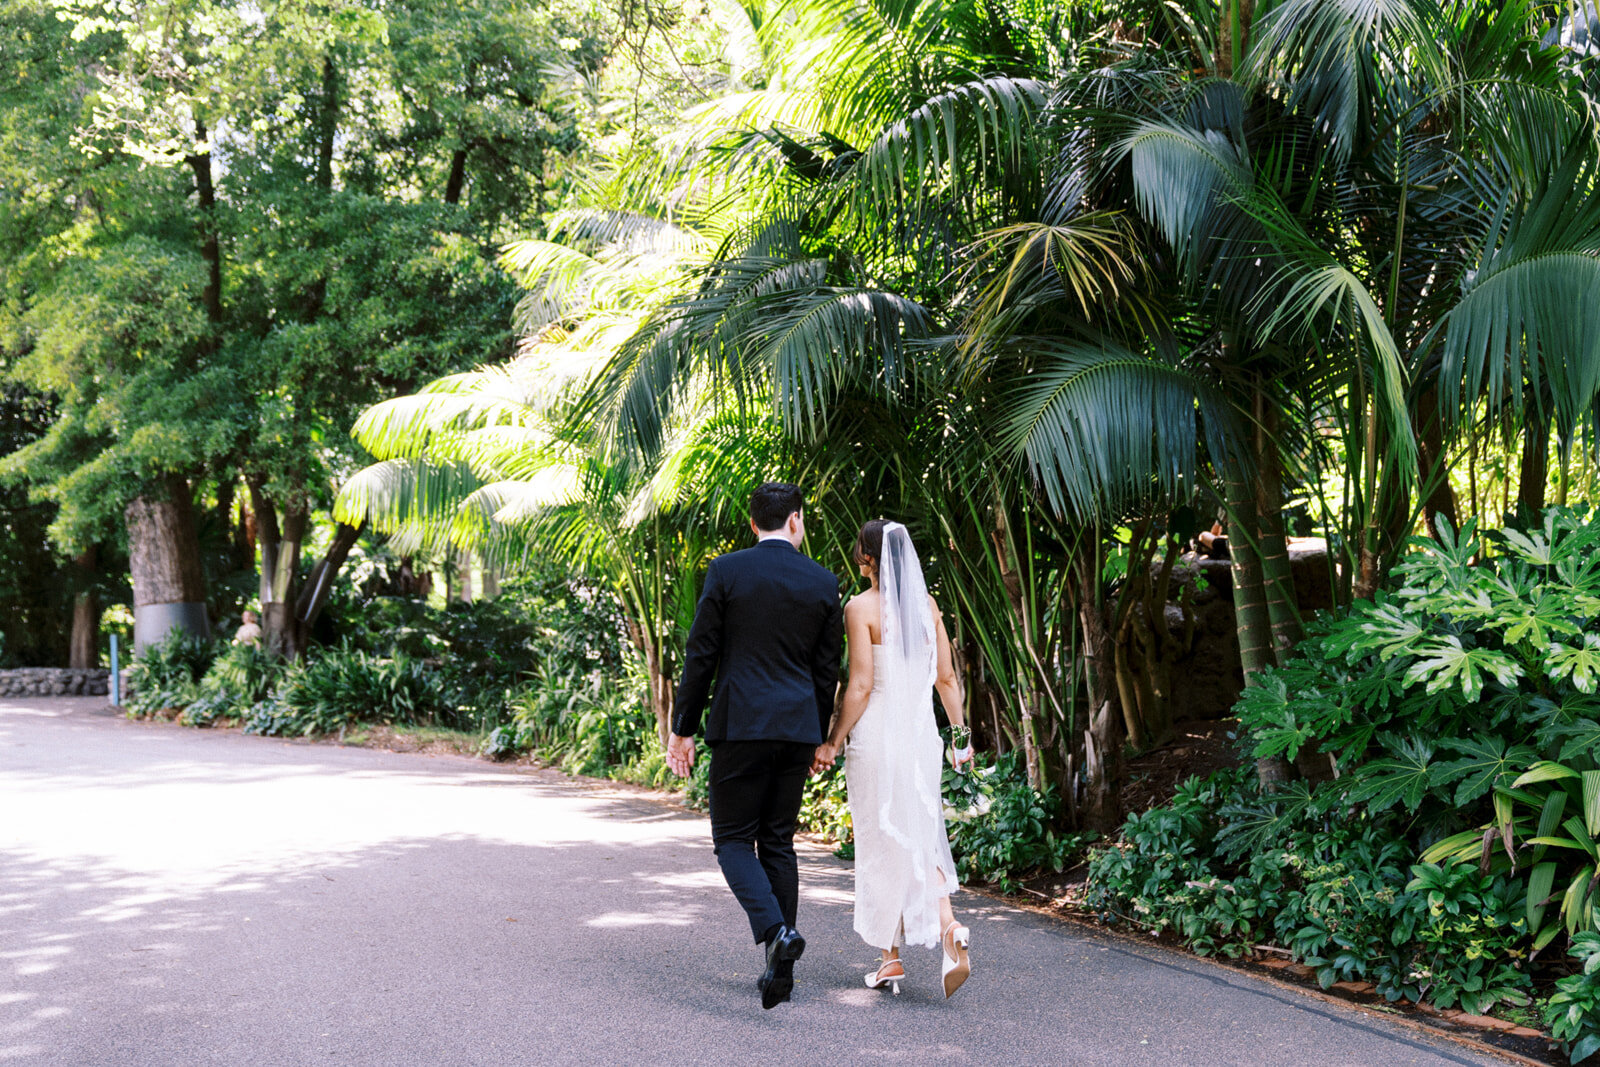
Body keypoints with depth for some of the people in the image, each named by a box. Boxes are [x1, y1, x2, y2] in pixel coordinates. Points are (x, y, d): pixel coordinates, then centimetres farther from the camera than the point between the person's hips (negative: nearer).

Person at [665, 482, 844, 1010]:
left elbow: (700, 656, -4)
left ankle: (776, 931, -17)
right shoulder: (822, 582, 4)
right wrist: (817, 739, 19)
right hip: (798, 728, 4)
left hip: (740, 726, -3)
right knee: (778, 841, 12)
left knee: (733, 839, 6)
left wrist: (683, 728, 4)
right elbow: (826, 670, 8)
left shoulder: (726, 571, -5)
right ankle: (780, 968, 15)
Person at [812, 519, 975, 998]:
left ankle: (891, 957, 14)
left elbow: (860, 686, -13)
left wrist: (832, 742, -6)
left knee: (881, 845, 7)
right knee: (922, 838, 10)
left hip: (877, 734, -5)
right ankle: (949, 929, -14)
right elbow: (946, 678, 8)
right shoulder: (927, 604, 6)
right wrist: (961, 733, 17)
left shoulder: (861, 607, -10)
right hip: (921, 731, 5)